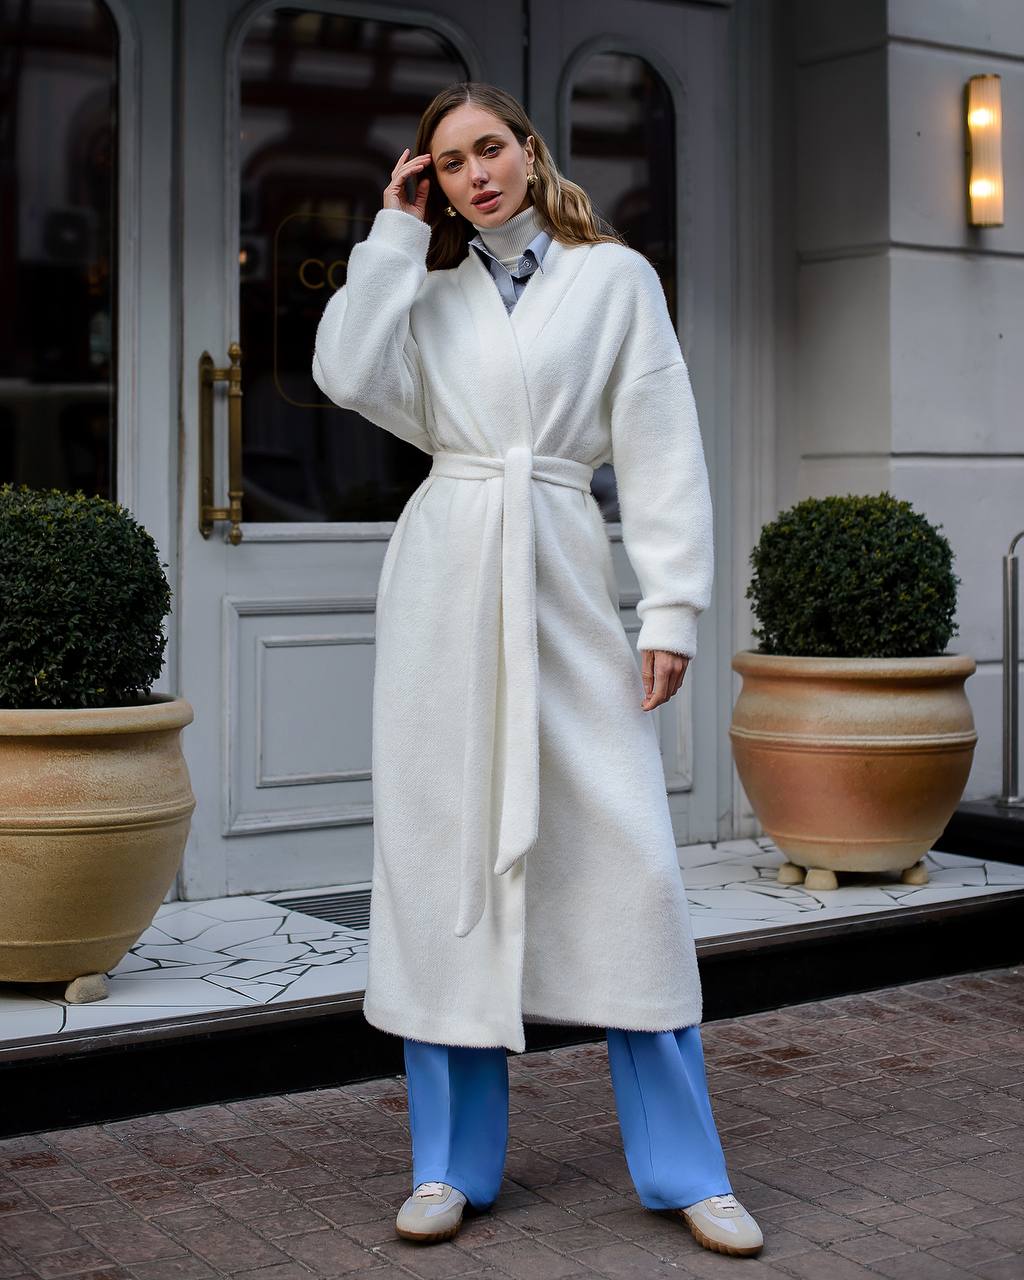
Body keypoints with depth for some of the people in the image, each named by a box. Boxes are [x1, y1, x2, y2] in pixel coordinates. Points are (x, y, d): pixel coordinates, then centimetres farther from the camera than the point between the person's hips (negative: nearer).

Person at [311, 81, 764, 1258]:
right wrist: (397, 231, 3)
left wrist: (672, 606, -5)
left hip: (564, 581, -2)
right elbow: (348, 373, -5)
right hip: (445, 580, 2)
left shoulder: (616, 278, 9)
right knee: (444, 860, 2)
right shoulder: (431, 292, 15)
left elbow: (661, 449, 3)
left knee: (625, 859, -6)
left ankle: (684, 1170, 5)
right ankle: (453, 1163, 13)